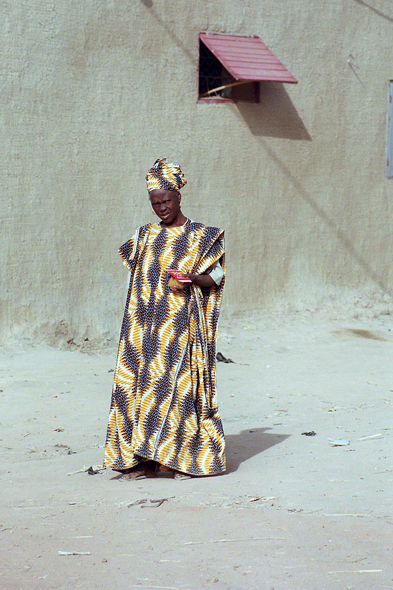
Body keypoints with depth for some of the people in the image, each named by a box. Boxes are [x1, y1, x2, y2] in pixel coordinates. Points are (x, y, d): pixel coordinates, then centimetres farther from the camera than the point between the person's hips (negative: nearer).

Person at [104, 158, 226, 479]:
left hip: (183, 321, -3)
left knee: (181, 384, -7)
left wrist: (193, 278, -17)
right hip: (149, 322, 3)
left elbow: (216, 277, 1)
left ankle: (183, 457, -2)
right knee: (144, 383, -3)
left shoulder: (202, 237, 4)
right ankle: (145, 459, -1)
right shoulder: (146, 236, 15)